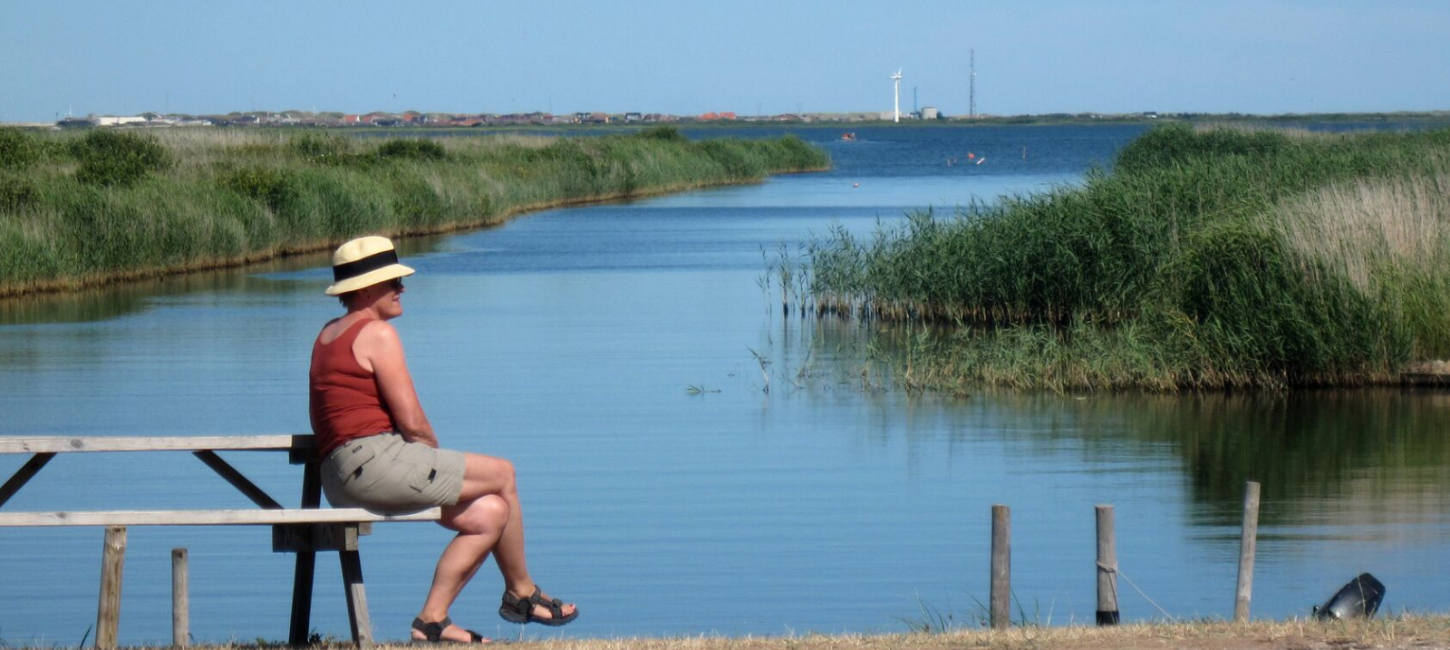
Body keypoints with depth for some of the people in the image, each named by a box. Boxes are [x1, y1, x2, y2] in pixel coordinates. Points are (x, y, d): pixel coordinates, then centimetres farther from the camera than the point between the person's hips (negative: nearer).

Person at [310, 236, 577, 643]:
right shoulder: (377, 334, -10)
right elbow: (412, 422, -15)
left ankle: (431, 620, 3)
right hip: (376, 461, -10)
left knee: (488, 515, 10)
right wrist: (438, 457, 6)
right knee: (503, 475, 0)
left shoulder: (329, 335, 20)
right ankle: (521, 593, 13)